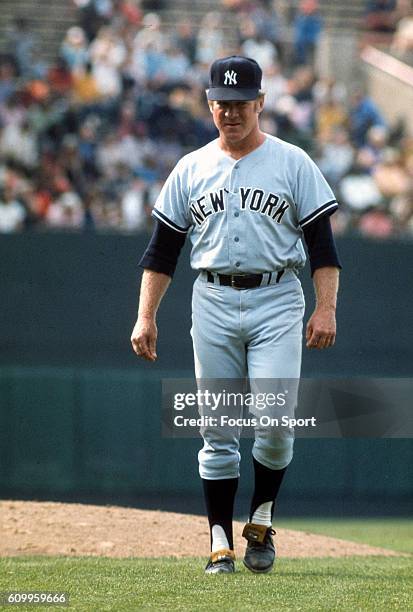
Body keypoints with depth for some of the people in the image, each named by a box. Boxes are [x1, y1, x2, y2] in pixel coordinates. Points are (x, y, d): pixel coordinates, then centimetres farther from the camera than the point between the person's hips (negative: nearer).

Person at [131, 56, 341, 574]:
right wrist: (145, 317, 2)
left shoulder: (292, 163, 4)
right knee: (218, 430, 1)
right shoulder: (191, 169, 10)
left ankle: (261, 521, 8)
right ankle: (220, 542, 6)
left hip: (277, 303, -2)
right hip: (213, 304, 2)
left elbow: (322, 242, 1)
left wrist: (326, 308, -10)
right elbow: (162, 250, 11)